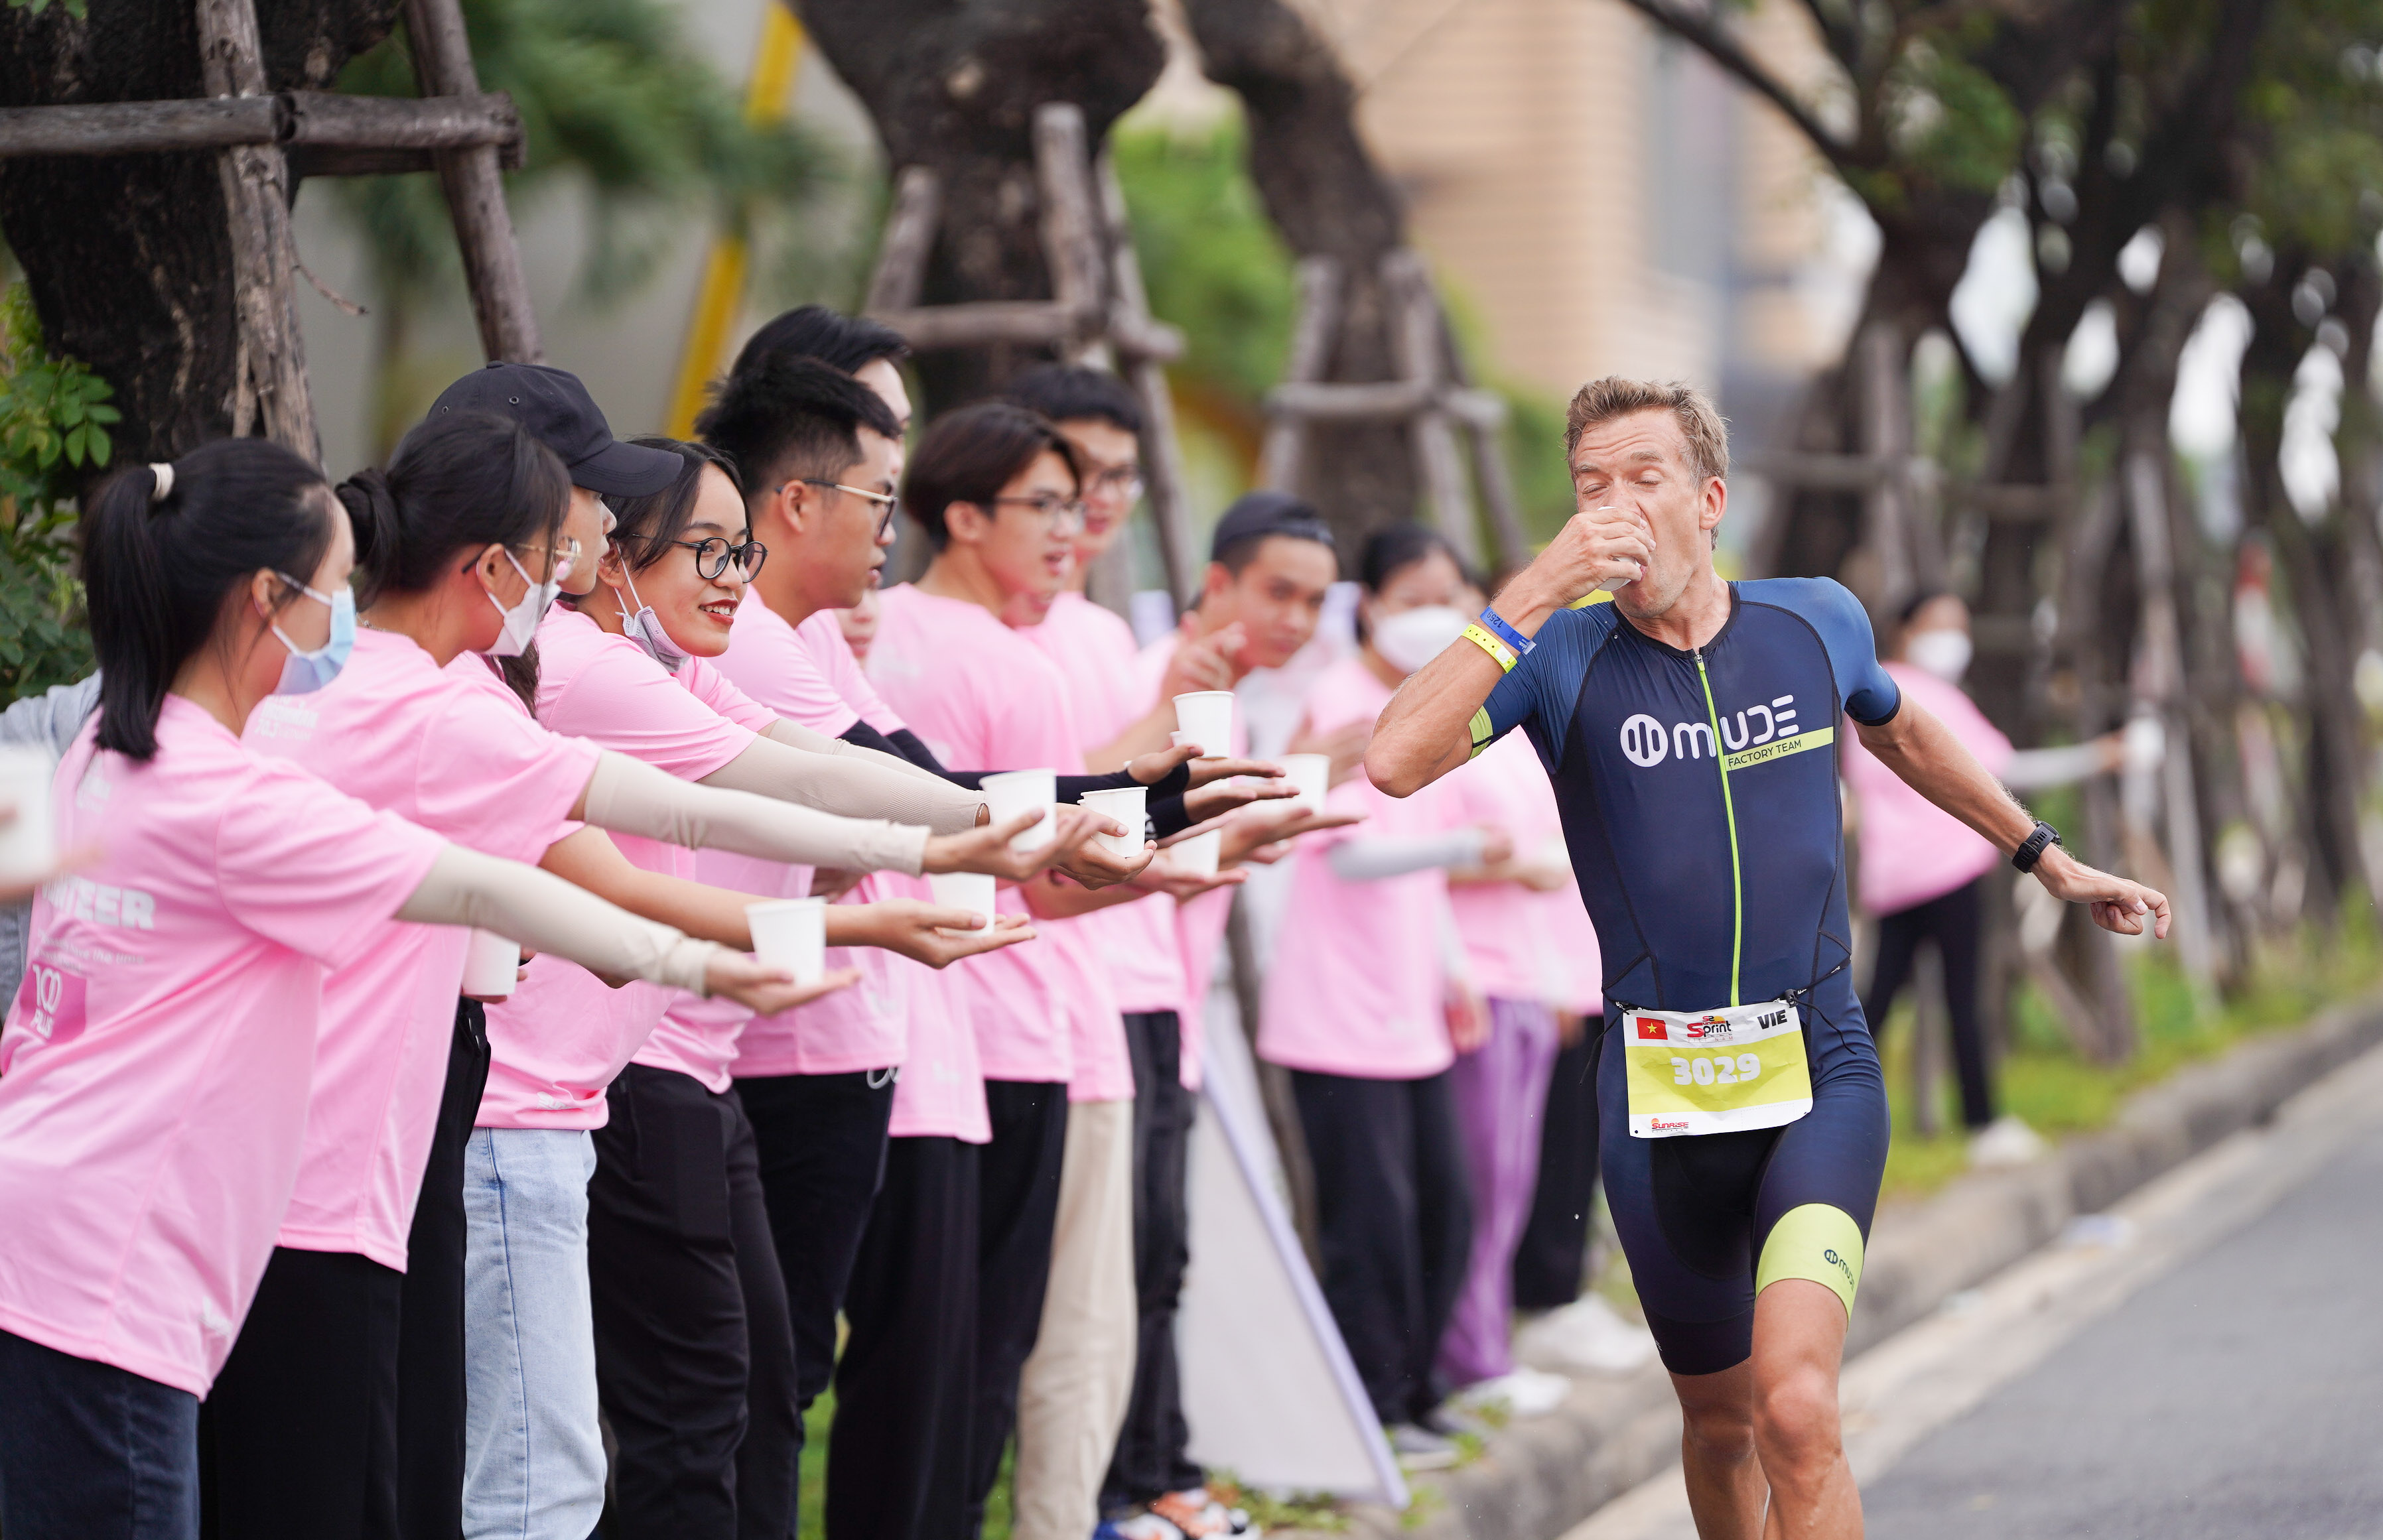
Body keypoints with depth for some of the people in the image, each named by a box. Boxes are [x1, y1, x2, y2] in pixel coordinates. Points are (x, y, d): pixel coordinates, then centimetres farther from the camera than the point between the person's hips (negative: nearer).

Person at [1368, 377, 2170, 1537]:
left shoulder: (1817, 622, 3)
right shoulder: (1560, 654, -5)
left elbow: (1902, 733, 25)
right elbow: (1395, 761, -23)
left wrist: (2045, 857, 34)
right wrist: (1533, 595, -25)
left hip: (1820, 1072, 0)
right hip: (1660, 1092, 0)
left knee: (1797, 1409, -22)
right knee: (1720, 1420, 14)